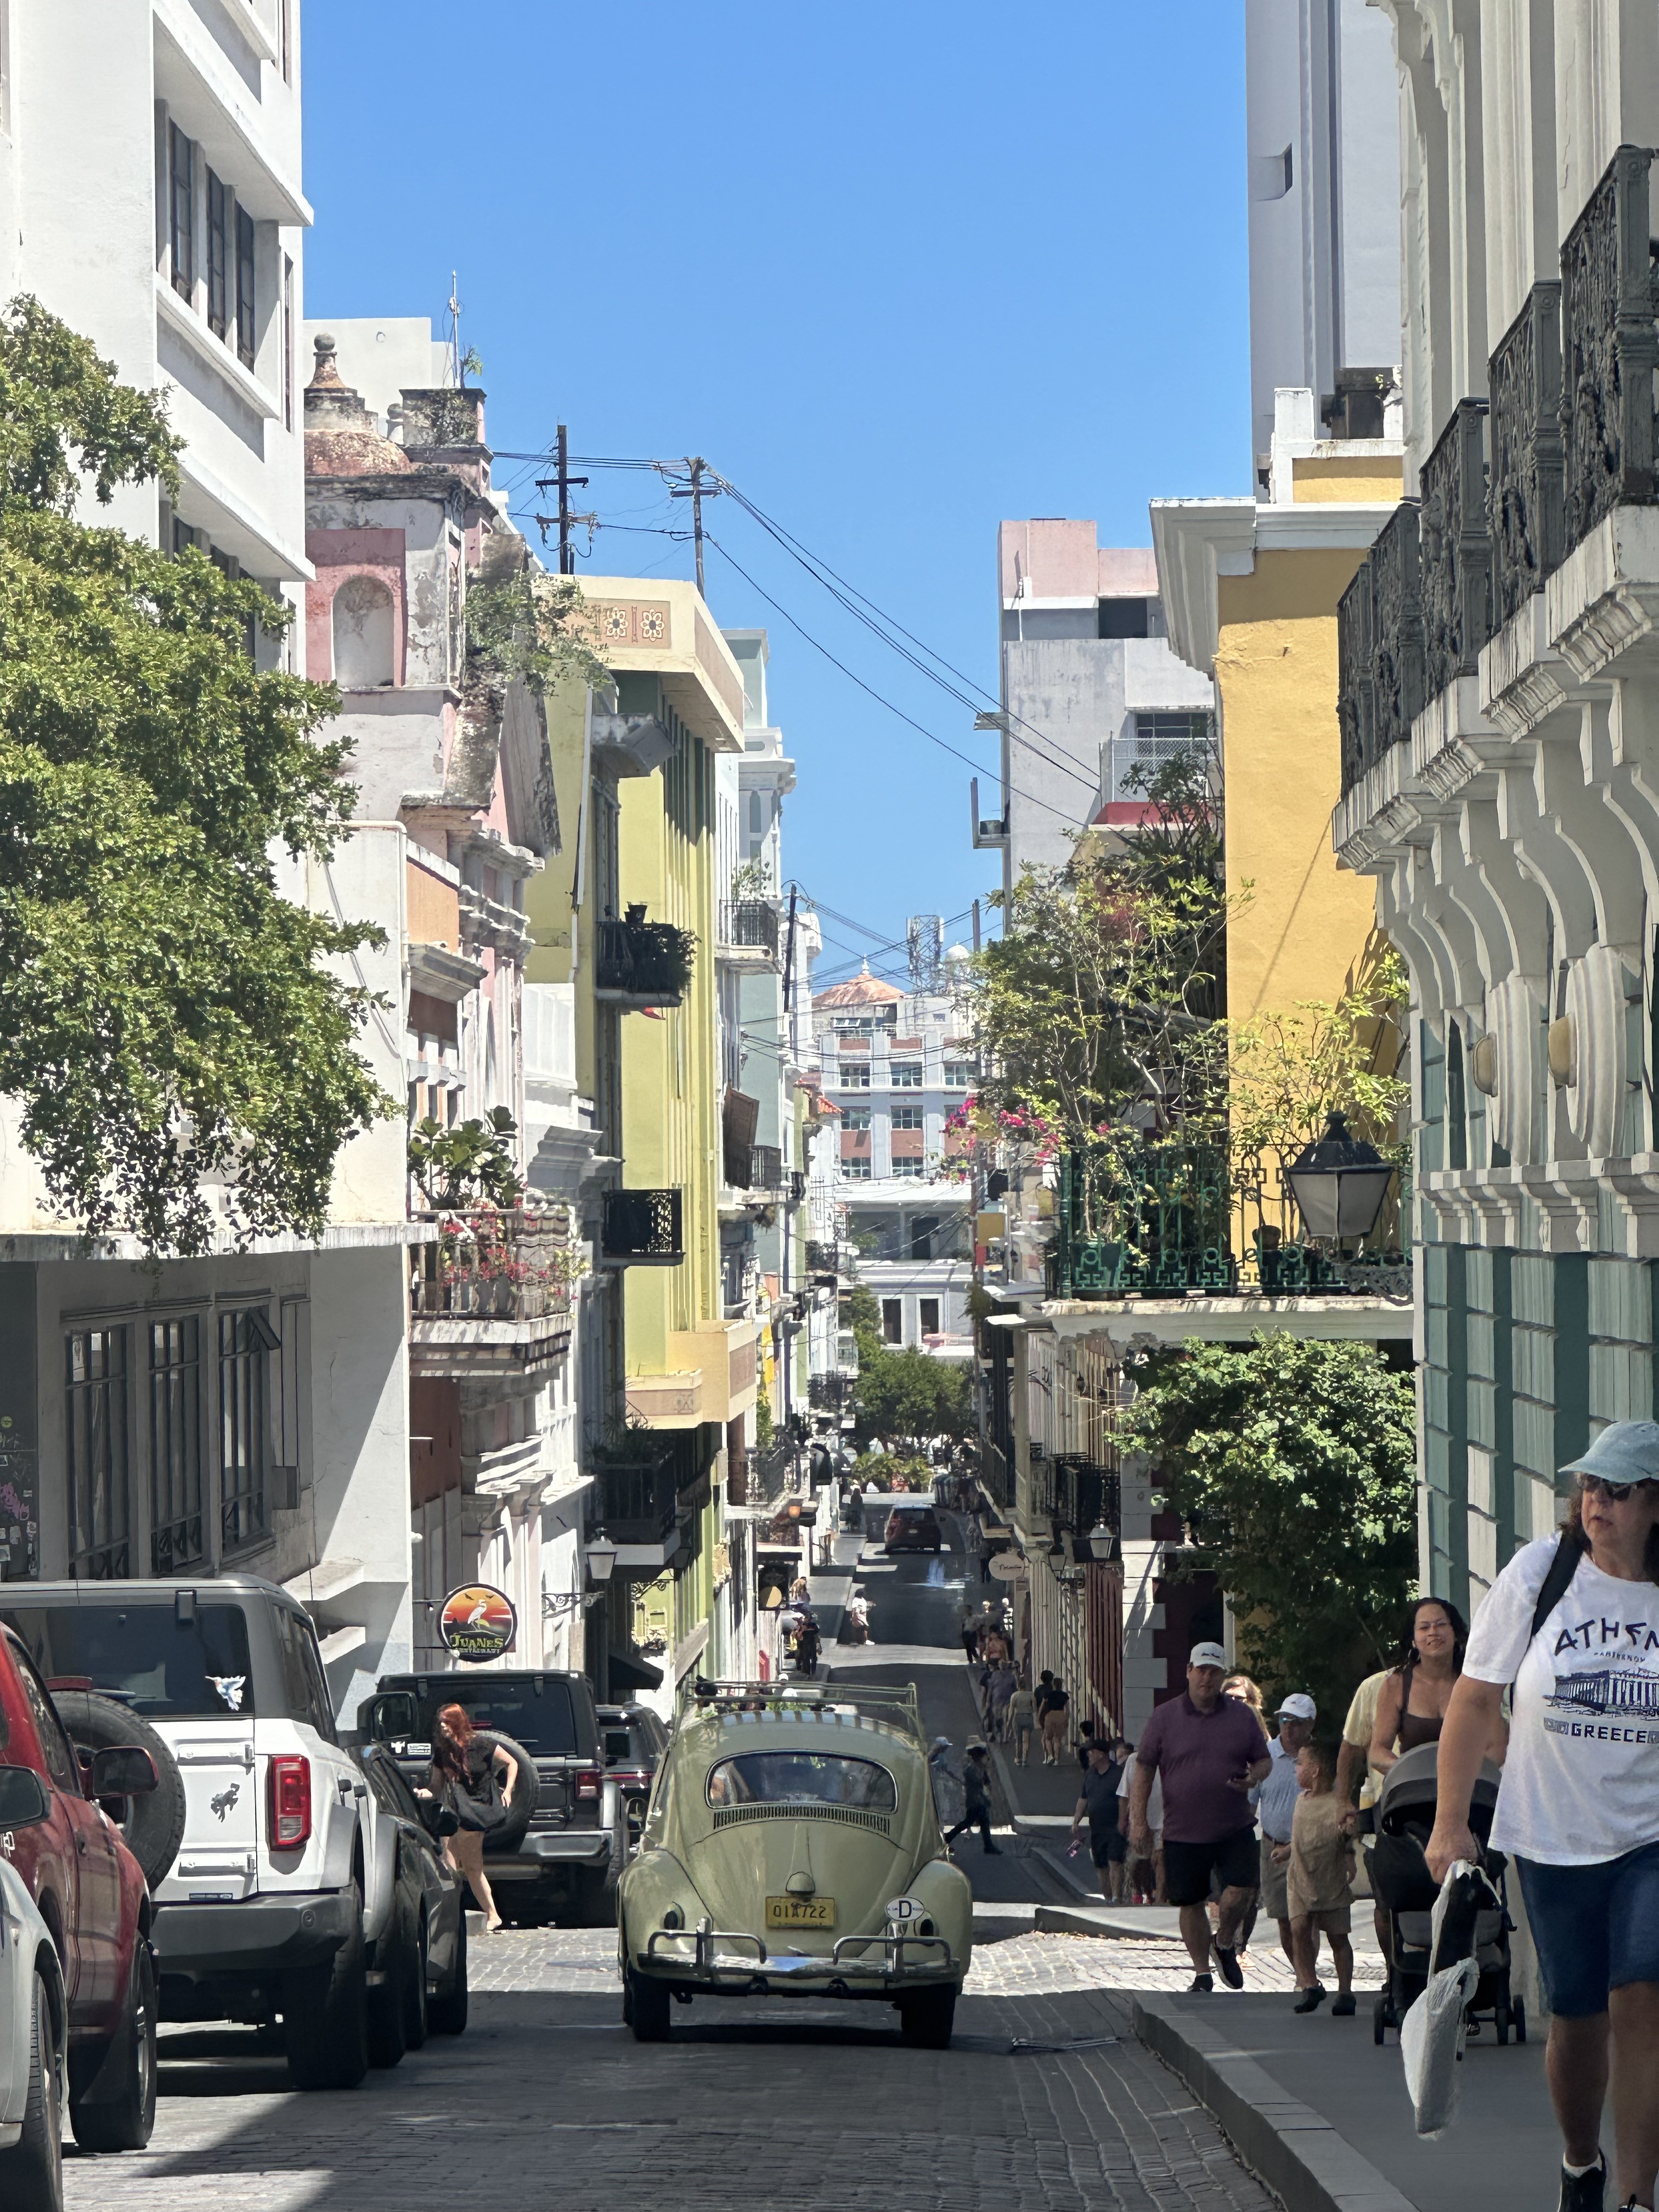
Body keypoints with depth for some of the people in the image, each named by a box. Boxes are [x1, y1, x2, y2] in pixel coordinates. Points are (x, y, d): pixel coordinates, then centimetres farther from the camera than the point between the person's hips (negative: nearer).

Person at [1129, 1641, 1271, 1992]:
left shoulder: (1242, 1717, 7)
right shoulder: (1165, 1717, 1)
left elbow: (1264, 1760, 15)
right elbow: (1143, 1770, 1)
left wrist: (1254, 1776, -10)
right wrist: (1138, 1821, -6)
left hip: (1235, 1828, 1)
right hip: (1183, 1832, 0)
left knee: (1241, 1890, -14)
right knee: (1190, 1903, 5)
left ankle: (1225, 1943, 15)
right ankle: (1202, 1974, 19)